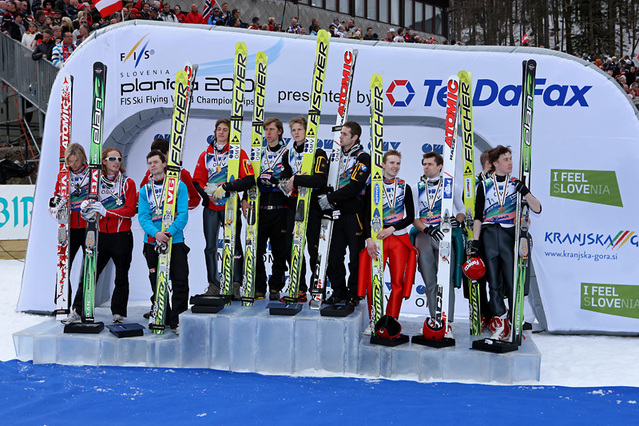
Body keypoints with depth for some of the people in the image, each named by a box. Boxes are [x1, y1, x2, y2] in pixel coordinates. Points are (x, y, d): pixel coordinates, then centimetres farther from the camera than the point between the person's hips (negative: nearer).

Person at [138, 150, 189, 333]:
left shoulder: (179, 186, 2)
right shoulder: (144, 190, 9)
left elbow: (183, 214, -6)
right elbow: (142, 216, -1)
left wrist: (170, 231, -21)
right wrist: (155, 232, -20)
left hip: (175, 241, -2)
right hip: (152, 242, 2)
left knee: (180, 282, -8)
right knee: (157, 283, 7)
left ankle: (175, 320, 3)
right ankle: (162, 318, 20)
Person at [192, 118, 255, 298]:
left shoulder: (238, 153, 1)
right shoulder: (205, 154, 14)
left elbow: (249, 180, -8)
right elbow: (197, 180, 13)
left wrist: (226, 187, -17)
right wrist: (207, 192, -7)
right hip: (210, 206, 4)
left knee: (234, 244, -6)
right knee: (210, 246, 3)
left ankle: (236, 284, -1)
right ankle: (213, 284, 10)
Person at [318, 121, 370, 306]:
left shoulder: (363, 158, -5)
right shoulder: (338, 156, 16)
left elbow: (354, 187, -15)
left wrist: (331, 198, -16)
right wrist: (327, 200, 4)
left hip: (355, 213, -6)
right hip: (339, 213, 6)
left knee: (356, 256, -1)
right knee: (334, 255, 6)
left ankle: (354, 294, 8)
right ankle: (339, 292, 16)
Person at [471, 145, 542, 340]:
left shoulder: (516, 184, 11)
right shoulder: (484, 185, 10)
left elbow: (537, 209, 3)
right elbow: (478, 216, 10)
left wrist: (525, 192, -12)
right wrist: (475, 241, 2)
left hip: (510, 235, -1)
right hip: (489, 234, 1)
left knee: (512, 280, -6)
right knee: (494, 282, 1)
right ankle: (500, 322, 6)